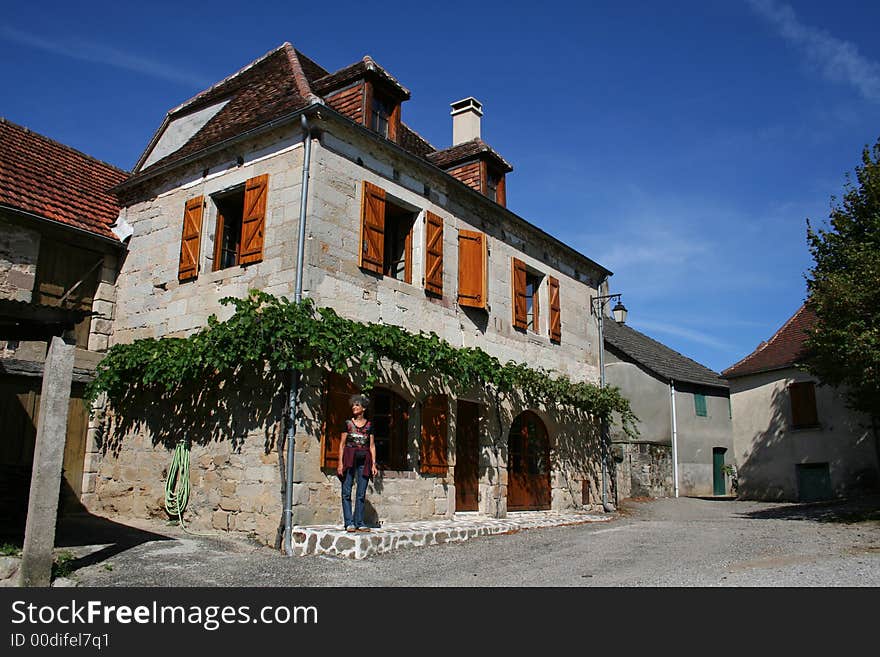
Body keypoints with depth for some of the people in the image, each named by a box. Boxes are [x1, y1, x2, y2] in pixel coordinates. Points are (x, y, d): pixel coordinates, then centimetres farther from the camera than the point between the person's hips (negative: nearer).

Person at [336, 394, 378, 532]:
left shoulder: (369, 425, 9)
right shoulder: (348, 423, 6)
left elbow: (372, 446, 9)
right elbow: (342, 444, 4)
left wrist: (373, 464, 2)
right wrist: (340, 462, -5)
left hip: (364, 460, 1)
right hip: (349, 458, -1)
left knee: (361, 493, 3)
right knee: (347, 492, -3)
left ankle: (359, 523, 8)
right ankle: (349, 523, 1)